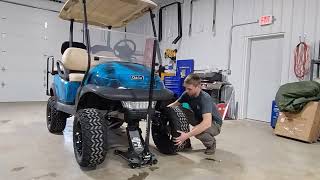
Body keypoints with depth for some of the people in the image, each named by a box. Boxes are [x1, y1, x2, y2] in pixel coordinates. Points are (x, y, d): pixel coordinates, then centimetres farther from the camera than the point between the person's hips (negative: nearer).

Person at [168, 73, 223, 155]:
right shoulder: (187, 94, -13)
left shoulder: (205, 98, -33)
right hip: (199, 119, 6)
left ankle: (211, 143, -2)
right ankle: (185, 141, 2)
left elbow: (207, 123, -45)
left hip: (214, 124, -6)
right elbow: (175, 104, 1)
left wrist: (187, 135, -52)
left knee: (197, 131, -37)